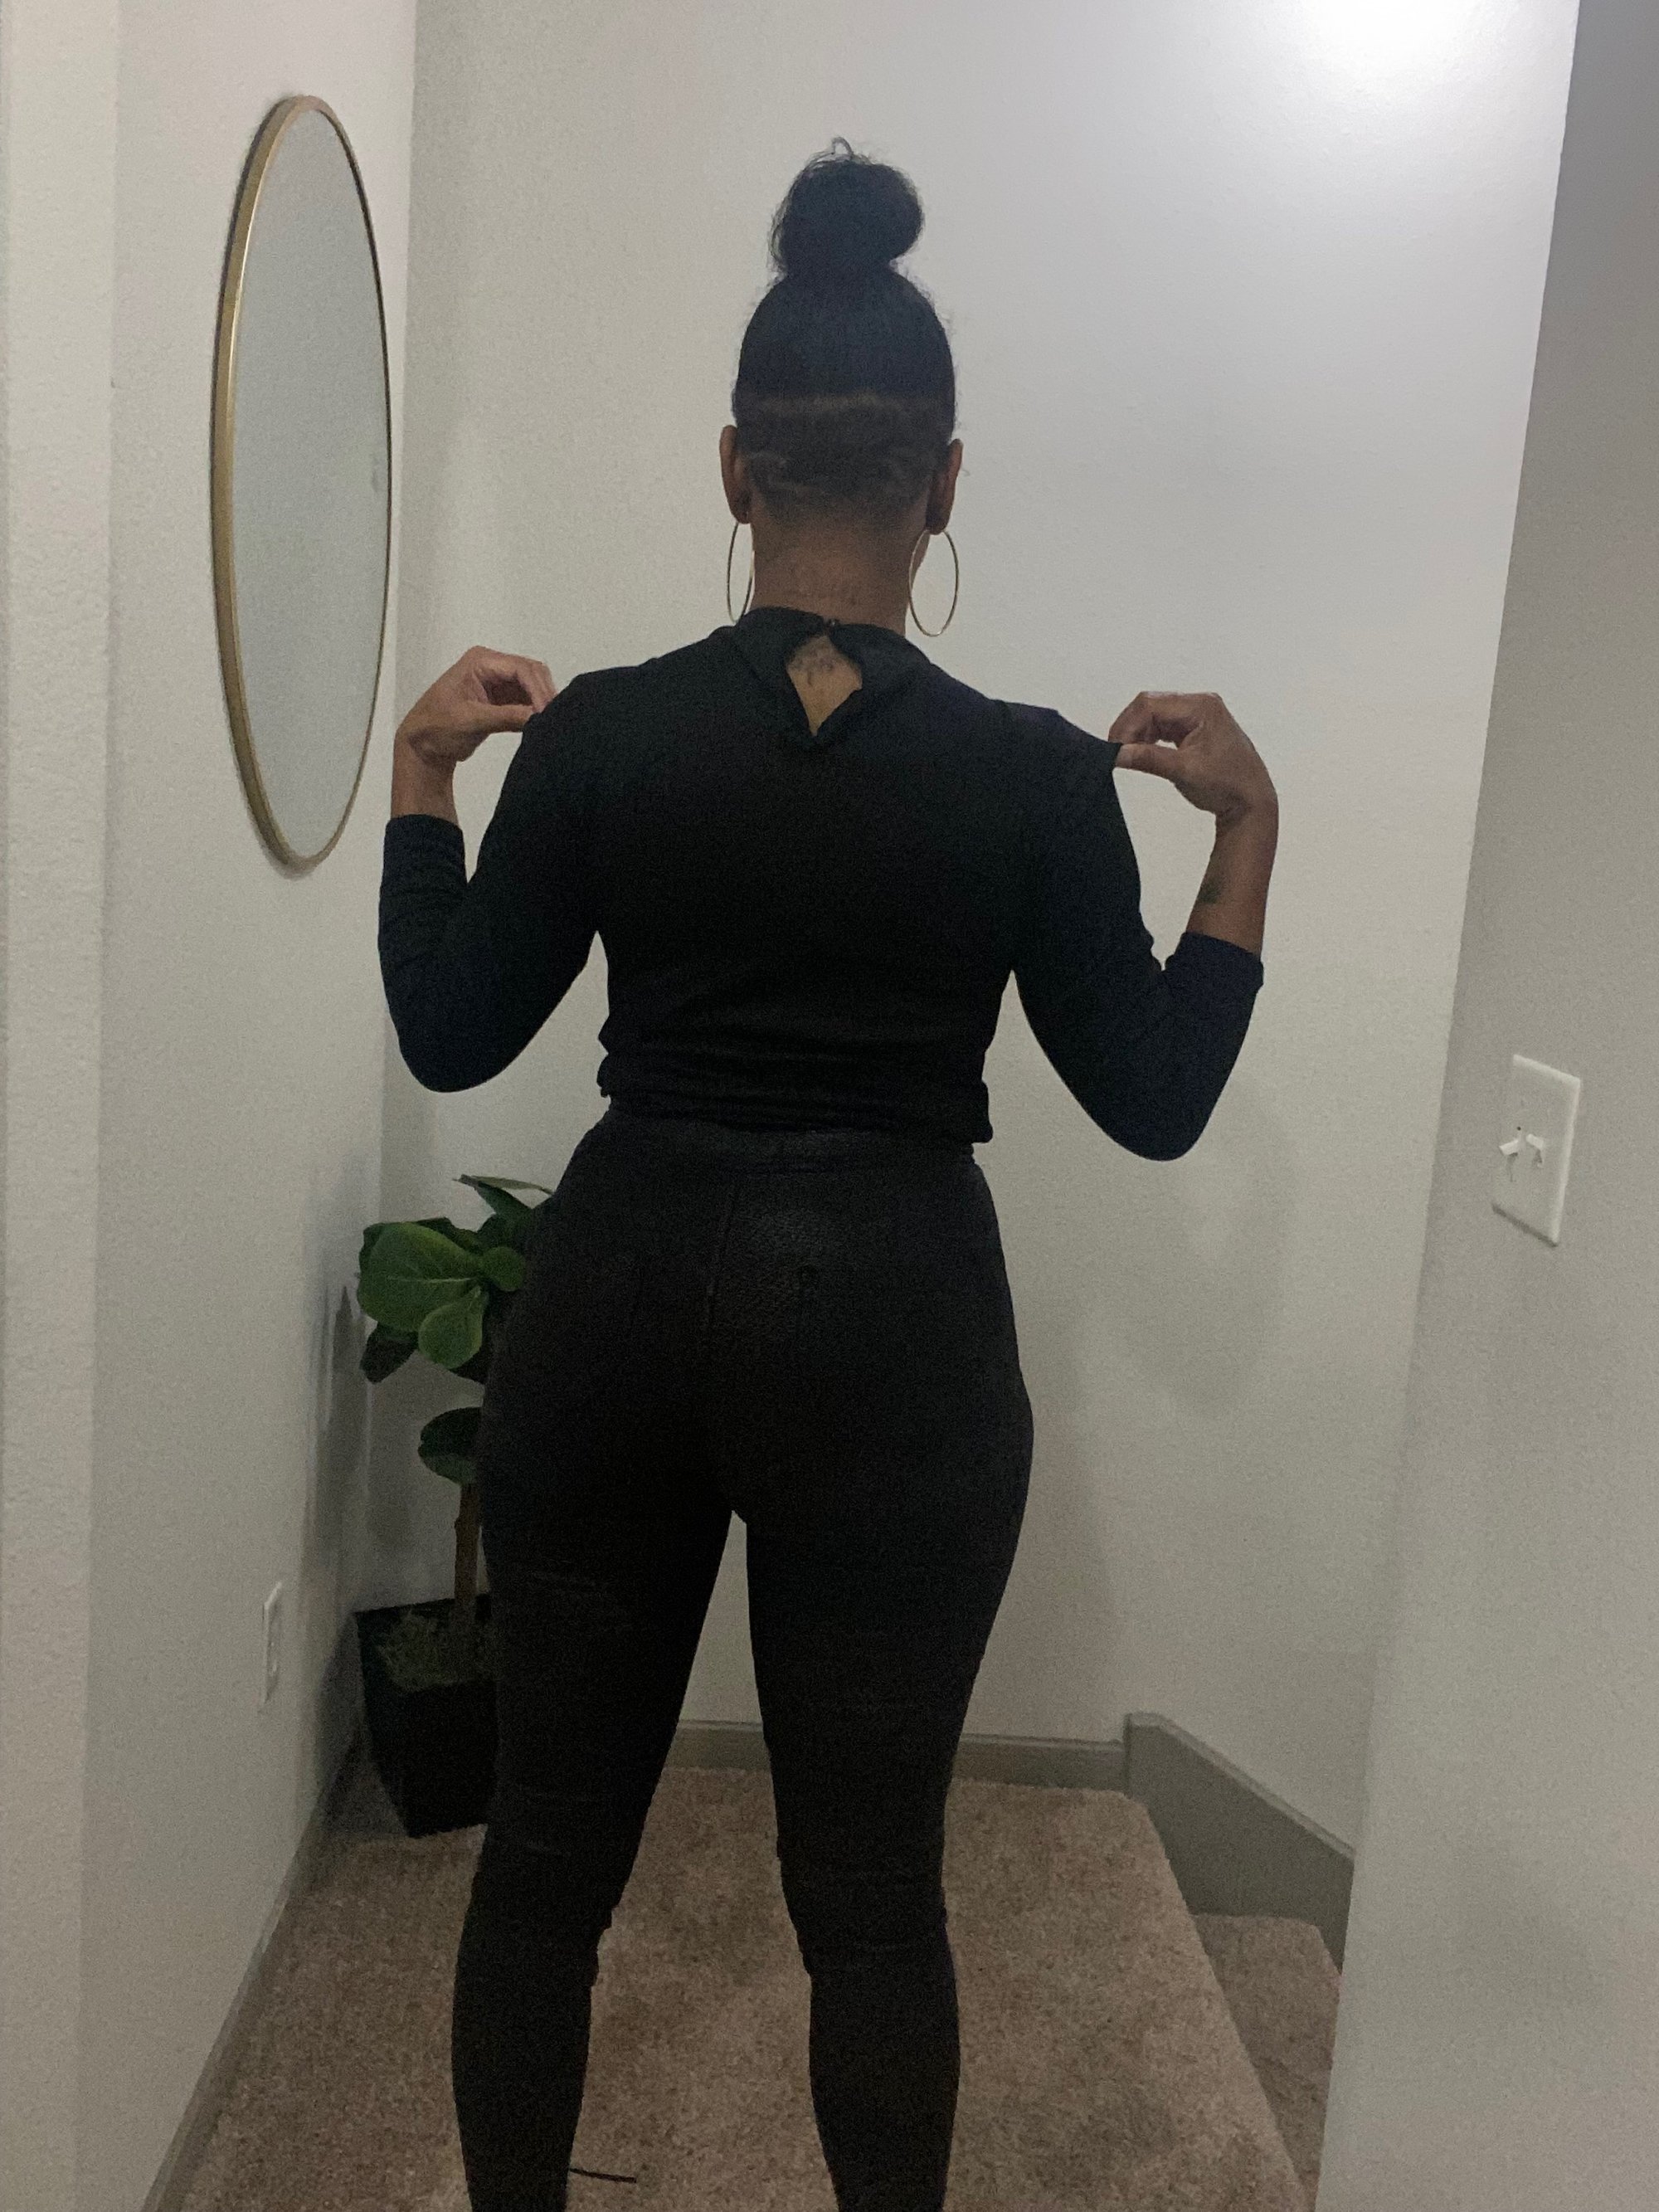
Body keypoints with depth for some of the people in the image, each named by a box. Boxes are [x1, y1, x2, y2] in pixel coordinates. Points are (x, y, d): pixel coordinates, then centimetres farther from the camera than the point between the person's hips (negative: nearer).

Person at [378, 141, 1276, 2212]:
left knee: (549, 1845, 19)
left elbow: (450, 1035, 3)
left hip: (616, 1301, 2)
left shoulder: (598, 732, -6)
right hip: (893, 1329, -1)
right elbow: (1154, 1098, -1)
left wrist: (422, 766, 12)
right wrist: (1246, 826, 5)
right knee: (871, 1883, 15)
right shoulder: (1033, 771, -9)